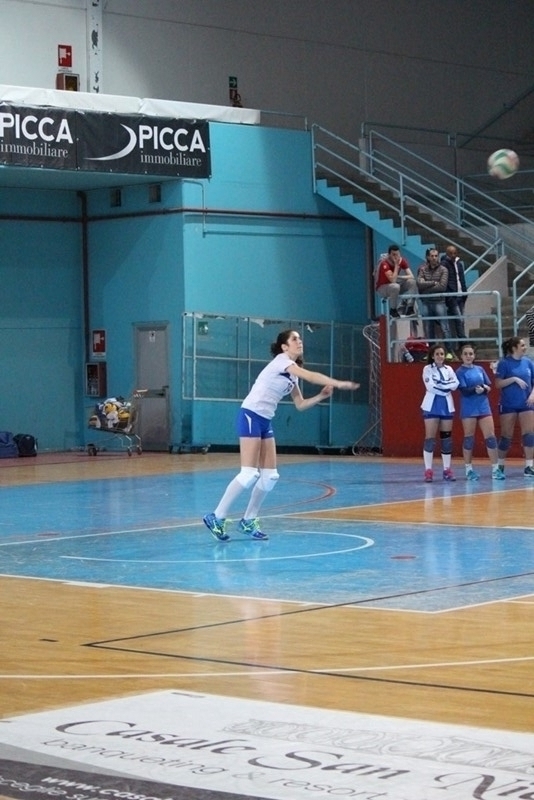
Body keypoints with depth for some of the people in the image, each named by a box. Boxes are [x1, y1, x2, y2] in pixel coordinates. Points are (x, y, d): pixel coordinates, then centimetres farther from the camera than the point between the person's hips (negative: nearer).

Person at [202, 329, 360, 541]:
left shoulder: (292, 375, 15)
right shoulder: (281, 360, -10)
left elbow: (300, 404, 17)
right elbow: (310, 376, -22)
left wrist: (321, 396, 2)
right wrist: (338, 383, -24)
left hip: (265, 421, 9)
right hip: (250, 416, -9)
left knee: (270, 476, 4)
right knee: (249, 474, -15)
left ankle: (248, 521, 15)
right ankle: (216, 517, -9)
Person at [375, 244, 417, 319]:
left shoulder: (402, 261, -8)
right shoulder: (384, 263, -26)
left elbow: (411, 276, -12)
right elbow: (393, 280, -36)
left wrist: (398, 277, -23)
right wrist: (396, 265, -32)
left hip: (394, 286, 6)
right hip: (382, 288, -6)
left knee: (412, 282, -17)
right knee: (395, 286, -37)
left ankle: (409, 308, -17)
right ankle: (393, 310, -15)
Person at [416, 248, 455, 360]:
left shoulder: (443, 270, 1)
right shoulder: (422, 269, 8)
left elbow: (443, 286, -10)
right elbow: (419, 283, -7)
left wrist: (427, 288, -7)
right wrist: (434, 283, -8)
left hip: (439, 301, -3)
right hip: (426, 303, 3)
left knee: (445, 328, -6)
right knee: (428, 329, 7)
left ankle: (449, 351, -3)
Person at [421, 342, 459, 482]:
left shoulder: (449, 369, 11)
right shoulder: (427, 369, 0)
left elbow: (455, 384, -3)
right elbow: (430, 386, -13)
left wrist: (440, 384, -12)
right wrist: (446, 387, -10)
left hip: (447, 406, 4)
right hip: (432, 406, -4)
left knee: (446, 437, 5)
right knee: (430, 438, -6)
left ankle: (447, 469, 11)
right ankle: (428, 470, -5)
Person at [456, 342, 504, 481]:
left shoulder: (480, 369, 11)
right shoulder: (460, 372, -2)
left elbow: (489, 387, 10)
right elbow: (464, 391, -12)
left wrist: (484, 388, -11)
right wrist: (475, 389, -26)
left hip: (483, 406, 4)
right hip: (468, 409, -4)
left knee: (491, 437, -1)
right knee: (469, 438, 1)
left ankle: (495, 469, 2)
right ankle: (469, 469, 11)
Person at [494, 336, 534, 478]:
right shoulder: (504, 363, -6)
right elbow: (498, 384, -9)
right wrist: (514, 379, -19)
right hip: (508, 405, -3)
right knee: (506, 436, 5)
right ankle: (500, 466, 18)